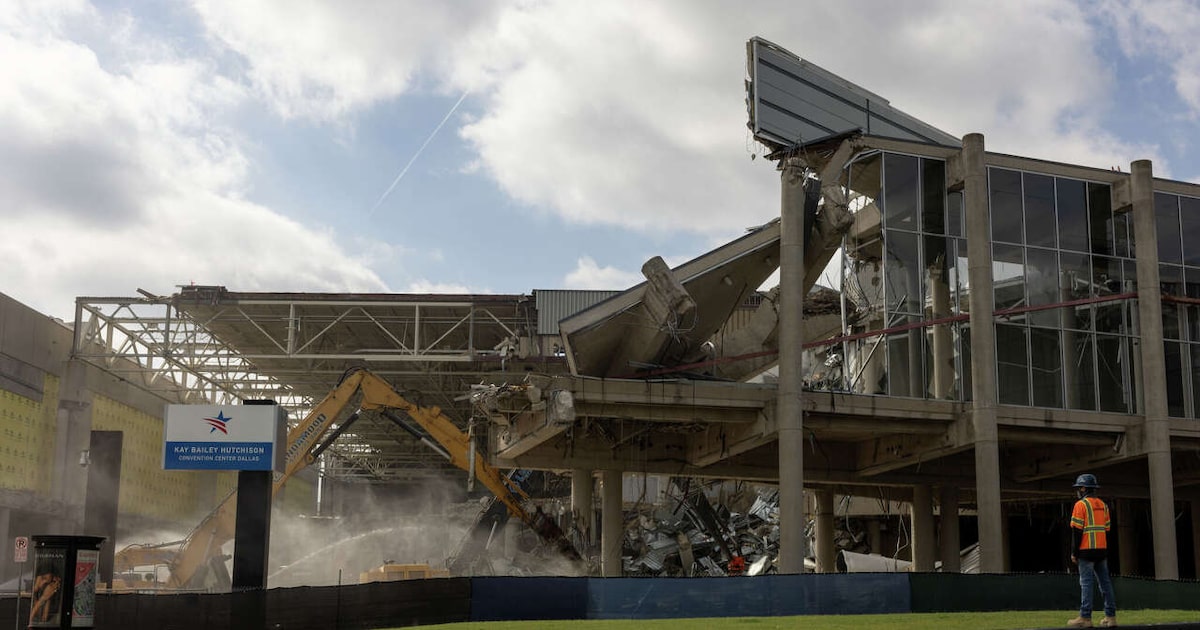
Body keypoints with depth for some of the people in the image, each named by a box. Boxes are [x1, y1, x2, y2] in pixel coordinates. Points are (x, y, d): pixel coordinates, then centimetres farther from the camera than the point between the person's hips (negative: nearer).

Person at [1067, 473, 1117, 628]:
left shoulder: (1080, 504, -7)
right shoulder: (1103, 505, 15)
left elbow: (1077, 531, -12)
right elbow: (1107, 529, 16)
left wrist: (1074, 553, -8)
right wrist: (1104, 551, 20)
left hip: (1086, 551, -7)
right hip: (1102, 550, 7)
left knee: (1086, 583, -7)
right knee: (1105, 583, 8)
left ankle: (1085, 618, -8)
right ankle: (1110, 617, 9)